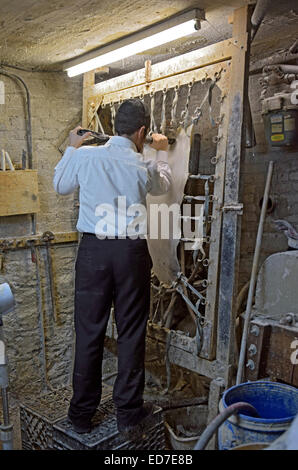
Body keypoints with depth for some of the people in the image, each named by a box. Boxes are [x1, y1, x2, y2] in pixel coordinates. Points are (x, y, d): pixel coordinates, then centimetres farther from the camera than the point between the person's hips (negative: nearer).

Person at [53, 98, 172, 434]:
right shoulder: (144, 166, -3)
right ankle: (128, 412, 24)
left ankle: (82, 413, 24)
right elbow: (162, 185, 21)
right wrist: (162, 152, 38)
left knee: (89, 331, 11)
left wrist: (71, 148, 28)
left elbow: (60, 186, 16)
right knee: (131, 333, 11)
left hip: (93, 249, 1)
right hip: (132, 252, -1)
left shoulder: (85, 156, -3)